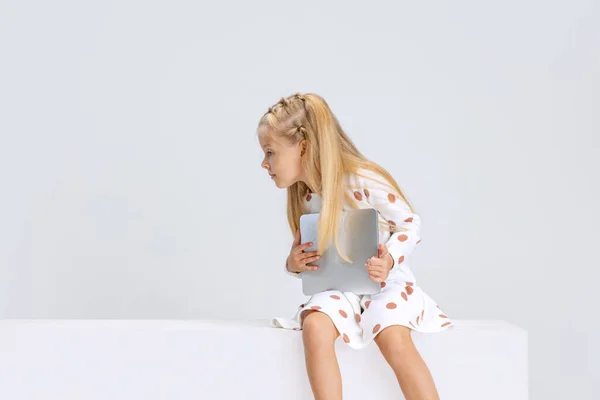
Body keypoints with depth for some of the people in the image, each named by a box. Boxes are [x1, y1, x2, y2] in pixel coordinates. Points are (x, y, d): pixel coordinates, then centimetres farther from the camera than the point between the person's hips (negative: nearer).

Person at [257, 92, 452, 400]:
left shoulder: (364, 180, -14)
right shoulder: (303, 199, 5)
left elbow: (410, 224, -7)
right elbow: (304, 254, 19)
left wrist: (390, 260, -24)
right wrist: (293, 264, -5)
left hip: (385, 283, -4)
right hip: (338, 288, 4)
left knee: (393, 339, -32)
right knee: (314, 327, -29)